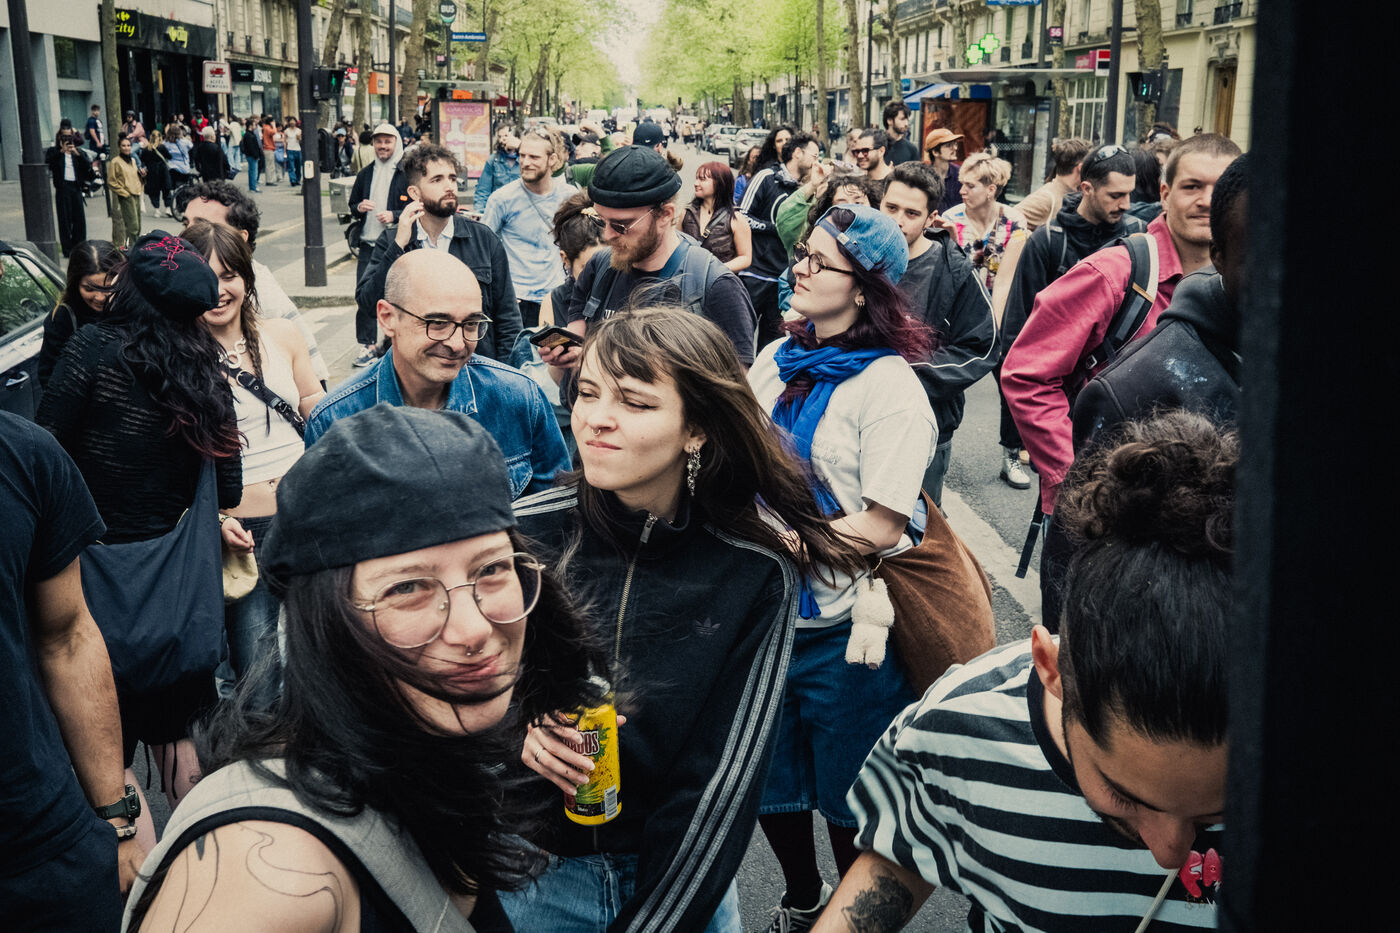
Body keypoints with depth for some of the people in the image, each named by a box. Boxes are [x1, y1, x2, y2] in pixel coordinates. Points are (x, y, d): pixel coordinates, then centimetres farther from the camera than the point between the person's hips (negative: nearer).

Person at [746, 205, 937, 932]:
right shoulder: (775, 362, 5)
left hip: (842, 627, -6)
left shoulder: (889, 386, -14)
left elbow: (881, 527, -19)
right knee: (768, 786, 20)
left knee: (848, 803, 11)